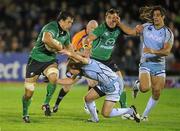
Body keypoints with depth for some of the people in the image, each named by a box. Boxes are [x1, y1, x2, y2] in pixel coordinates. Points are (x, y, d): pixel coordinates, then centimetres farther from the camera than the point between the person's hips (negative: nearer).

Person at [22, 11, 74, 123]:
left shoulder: (66, 34, 4)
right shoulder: (51, 27, -21)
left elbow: (68, 46, 25)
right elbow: (46, 39, -43)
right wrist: (59, 47, -29)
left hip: (50, 60, 5)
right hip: (36, 59, -5)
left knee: (54, 77, -31)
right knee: (29, 93, -2)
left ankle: (46, 103, -11)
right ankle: (25, 113, 26)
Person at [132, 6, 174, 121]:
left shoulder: (168, 33, -2)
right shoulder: (146, 27, 2)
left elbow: (167, 51, -13)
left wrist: (153, 51, -29)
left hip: (159, 65, 1)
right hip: (146, 63, -1)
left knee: (157, 93, -4)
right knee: (145, 88, -24)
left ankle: (145, 115, 16)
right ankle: (137, 85, 15)